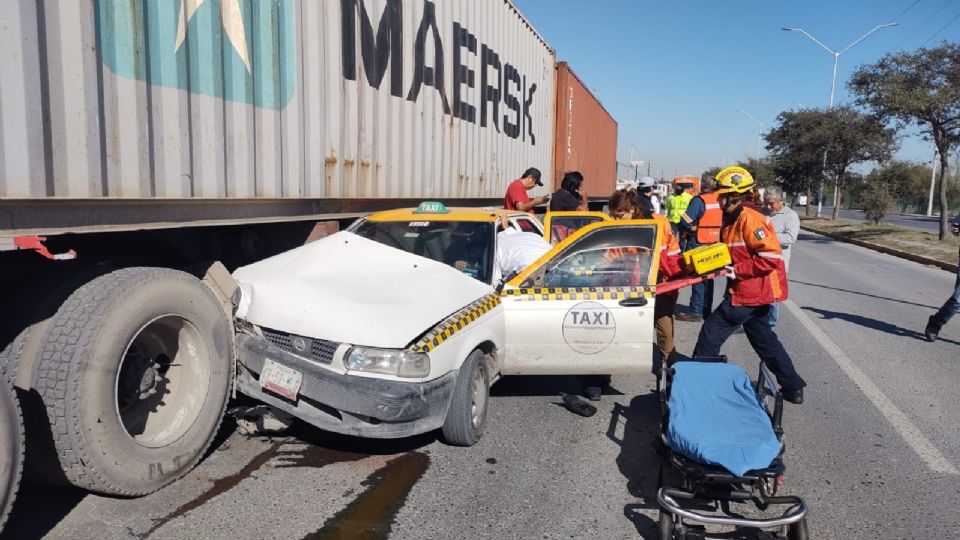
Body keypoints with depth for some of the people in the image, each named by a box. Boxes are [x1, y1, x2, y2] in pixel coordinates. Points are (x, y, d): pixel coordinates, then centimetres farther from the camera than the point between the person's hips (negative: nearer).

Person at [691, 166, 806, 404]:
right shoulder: (731, 219, 10)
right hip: (755, 294, 10)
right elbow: (730, 253, 18)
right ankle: (793, 388, 31)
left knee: (711, 333, -3)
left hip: (747, 294, -10)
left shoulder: (750, 220, -21)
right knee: (764, 339, 20)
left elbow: (772, 257, -25)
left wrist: (736, 270, -22)